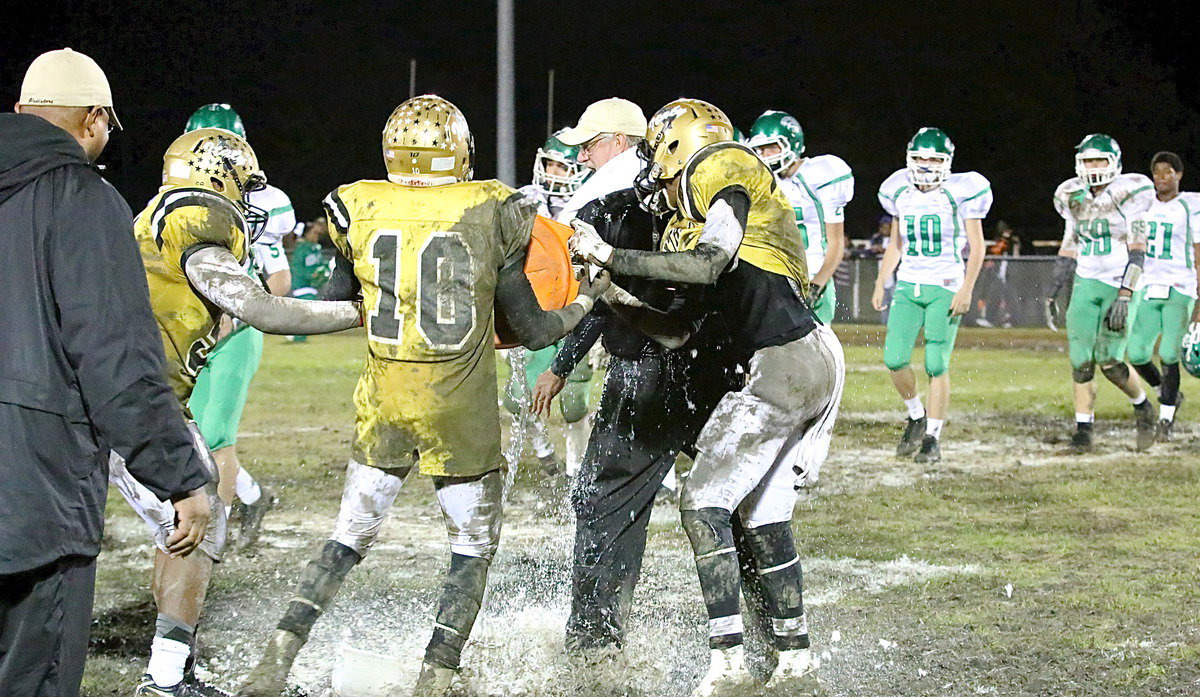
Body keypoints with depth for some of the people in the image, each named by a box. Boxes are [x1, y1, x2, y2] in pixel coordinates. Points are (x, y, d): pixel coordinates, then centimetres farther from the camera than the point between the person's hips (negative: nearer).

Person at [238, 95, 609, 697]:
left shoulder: (359, 213, -2)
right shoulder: (489, 216, -7)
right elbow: (533, 331, 1)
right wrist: (588, 300, 18)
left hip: (384, 409, 3)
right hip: (461, 416, -3)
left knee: (349, 538, 16)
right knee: (473, 549, 14)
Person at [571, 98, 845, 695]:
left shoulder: (725, 173, -5)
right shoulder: (686, 224, 22)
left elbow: (709, 265, -22)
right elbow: (676, 332, 20)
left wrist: (610, 256, -17)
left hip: (790, 362, -9)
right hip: (797, 368, 9)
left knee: (703, 500, -9)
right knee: (761, 515, 14)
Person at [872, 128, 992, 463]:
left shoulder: (960, 192, -5)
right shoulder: (900, 193, 9)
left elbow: (977, 247, -4)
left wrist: (967, 289, -13)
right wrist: (880, 282, 11)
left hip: (945, 287, -4)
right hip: (908, 285, 4)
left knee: (936, 365, -7)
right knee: (894, 358, -8)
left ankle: (933, 439, 2)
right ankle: (916, 416, 17)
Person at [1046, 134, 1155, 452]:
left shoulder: (1129, 193, -9)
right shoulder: (1073, 197, 9)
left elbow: (1137, 250, -13)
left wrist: (1125, 296, -20)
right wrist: (1053, 290, 17)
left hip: (1120, 285, -5)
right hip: (1086, 283, 5)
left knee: (1109, 360, -11)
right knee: (1081, 361, -4)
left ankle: (1142, 408, 16)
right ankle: (1083, 429, 4)